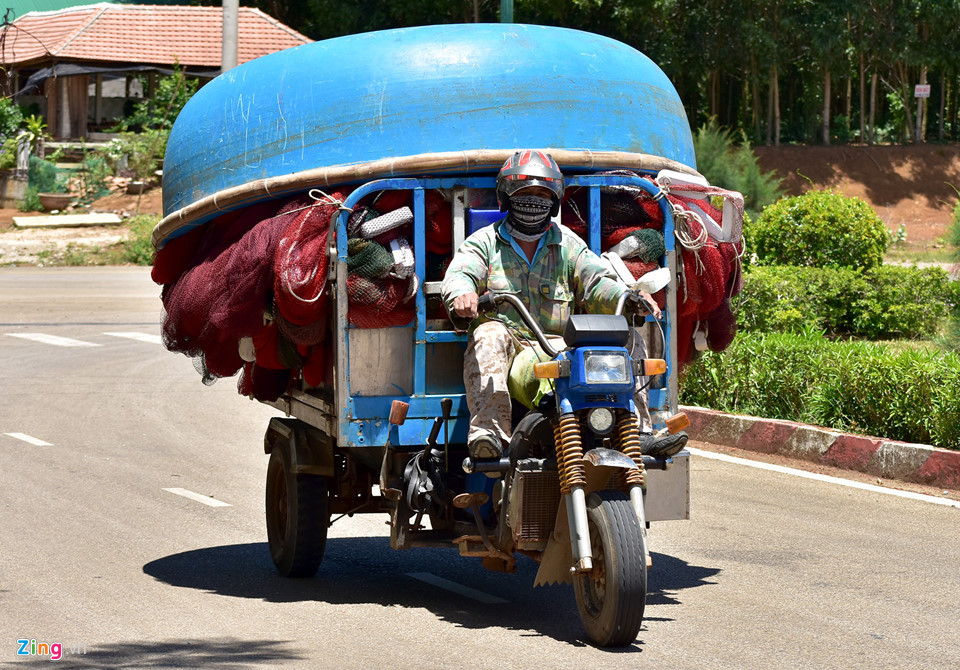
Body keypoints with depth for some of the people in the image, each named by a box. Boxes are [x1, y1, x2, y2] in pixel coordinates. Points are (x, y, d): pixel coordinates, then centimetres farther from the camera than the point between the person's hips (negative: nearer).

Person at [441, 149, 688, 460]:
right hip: (510, 352, -3)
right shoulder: (484, 242, 10)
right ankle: (488, 431, -49)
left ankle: (638, 433, -20)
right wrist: (463, 293, -35)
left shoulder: (568, 245, 18)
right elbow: (459, 275, -8)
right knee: (490, 334, -36)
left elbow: (597, 283, 6)